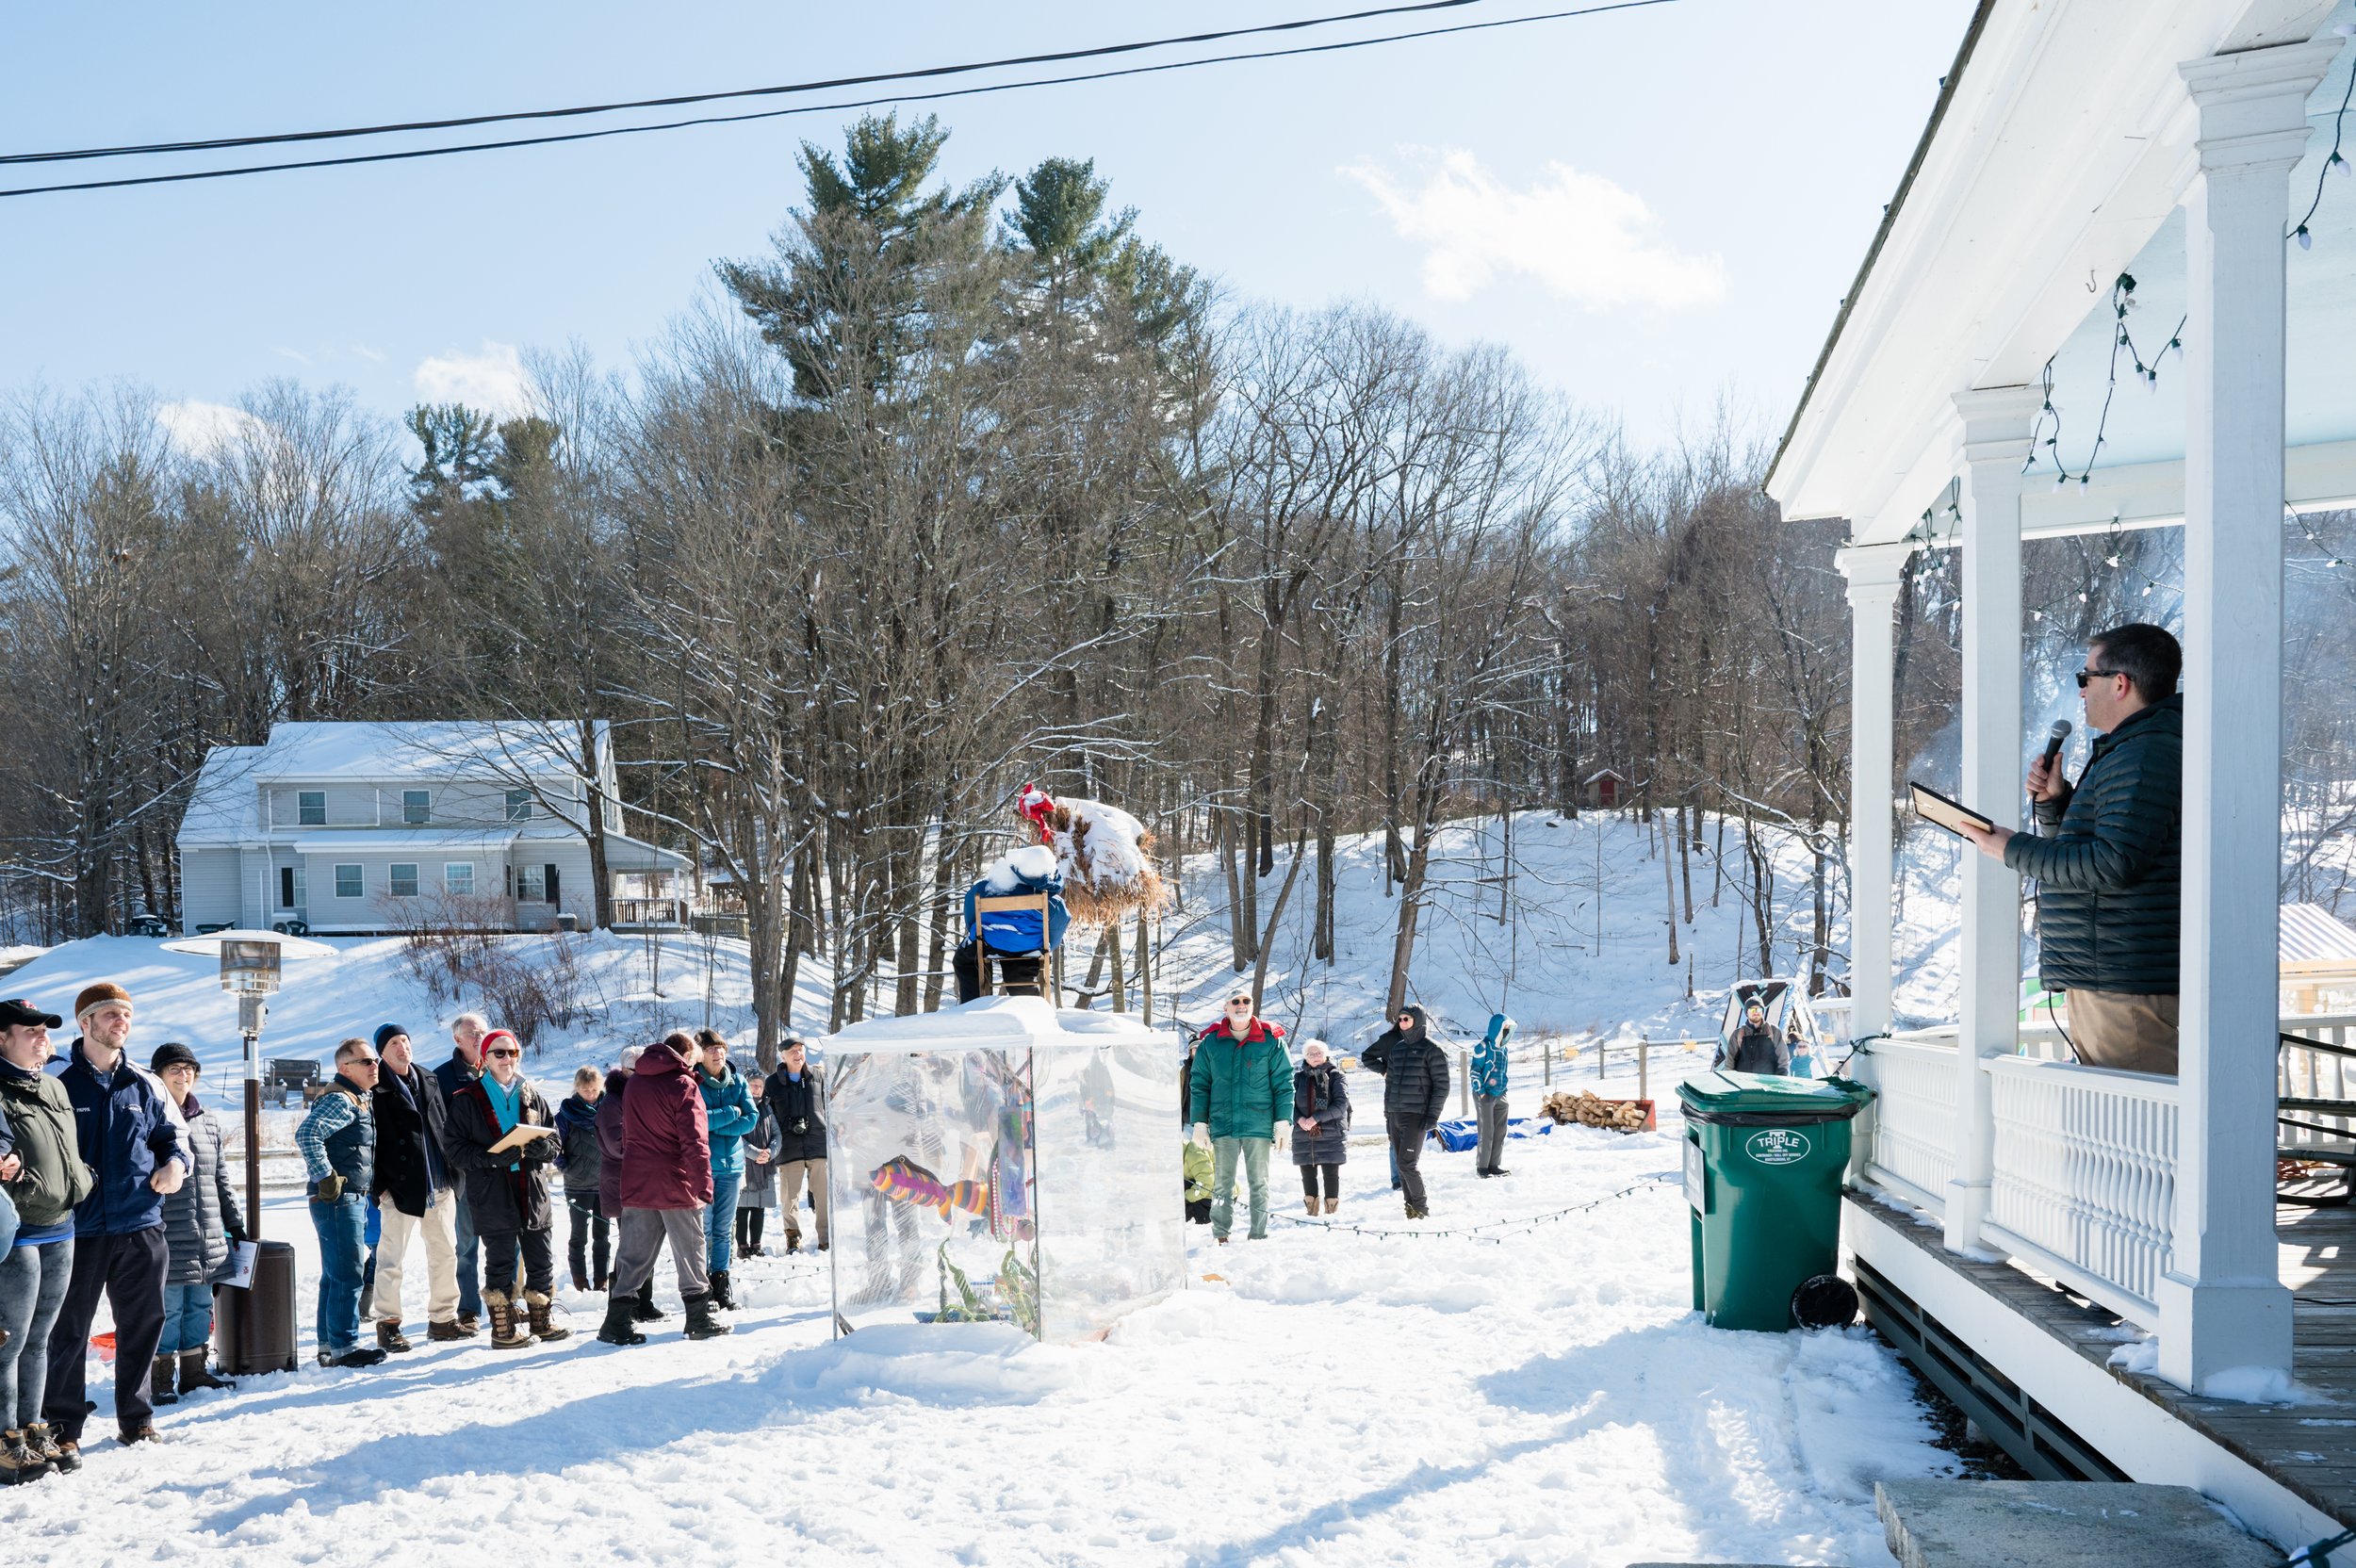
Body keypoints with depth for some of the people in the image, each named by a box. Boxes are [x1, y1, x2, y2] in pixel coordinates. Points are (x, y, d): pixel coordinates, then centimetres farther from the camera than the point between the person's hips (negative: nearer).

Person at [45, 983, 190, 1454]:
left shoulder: (144, 1086, 9)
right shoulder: (60, 1086, -4)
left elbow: (170, 1133, 19)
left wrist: (175, 1162, -1)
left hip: (141, 1226, 4)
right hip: (80, 1229, -4)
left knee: (143, 1324, 11)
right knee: (69, 1331, 3)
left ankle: (135, 1419, 25)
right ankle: (62, 1427, 13)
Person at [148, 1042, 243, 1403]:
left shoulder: (207, 1121, 15)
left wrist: (235, 1224, 20)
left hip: (208, 1236, 6)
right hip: (167, 1237, -6)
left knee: (200, 1306, 12)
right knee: (167, 1308, -3)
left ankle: (194, 1371, 22)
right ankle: (160, 1379, 6)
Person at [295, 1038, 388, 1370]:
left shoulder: (362, 1100, 17)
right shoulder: (339, 1100, -14)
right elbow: (306, 1134, -29)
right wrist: (326, 1178, -25)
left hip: (353, 1199, 10)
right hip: (337, 1199, -10)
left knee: (336, 1275, 14)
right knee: (347, 1274, -8)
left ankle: (329, 1345, 21)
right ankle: (344, 1347, -4)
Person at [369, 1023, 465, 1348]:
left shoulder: (429, 1081, 13)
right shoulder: (376, 1089, -6)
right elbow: (370, 1139, -8)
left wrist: (451, 1173, 12)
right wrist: (379, 1185, -13)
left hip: (440, 1186, 6)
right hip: (400, 1187, -6)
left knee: (445, 1253, 10)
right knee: (392, 1258, -1)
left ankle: (443, 1318, 20)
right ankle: (388, 1324, 8)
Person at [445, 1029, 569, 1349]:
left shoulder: (532, 1097, 11)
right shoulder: (467, 1100, 0)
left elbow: (555, 1140, 13)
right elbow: (458, 1149, -5)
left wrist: (541, 1147, -10)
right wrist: (492, 1158, -21)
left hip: (533, 1192, 4)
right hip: (492, 1195, -4)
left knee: (541, 1261, 10)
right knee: (500, 1263, 1)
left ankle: (541, 1320, 24)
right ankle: (503, 1328, 11)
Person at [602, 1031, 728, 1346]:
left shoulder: (635, 1081, 11)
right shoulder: (683, 1085, -11)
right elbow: (694, 1142, -16)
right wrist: (703, 1187, -16)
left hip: (636, 1186, 6)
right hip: (676, 1187, -6)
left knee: (634, 1255, 8)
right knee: (689, 1252, 7)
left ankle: (617, 1322, 4)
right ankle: (699, 1318, 13)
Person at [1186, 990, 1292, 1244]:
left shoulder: (1271, 1040, 2)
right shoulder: (1210, 1042, 6)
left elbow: (1284, 1082, 2)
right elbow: (1199, 1085, 8)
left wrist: (1283, 1121, -4)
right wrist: (1200, 1123, 2)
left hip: (1259, 1125, -1)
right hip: (1222, 1125, 1)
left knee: (1259, 1183, 6)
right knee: (1222, 1183, 4)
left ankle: (1260, 1234, 12)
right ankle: (1219, 1233, 11)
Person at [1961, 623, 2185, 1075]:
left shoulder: (2146, 755, -14)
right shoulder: (2122, 753, 23)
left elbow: (2114, 864, -23)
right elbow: (2083, 848, 30)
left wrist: (2015, 850, -13)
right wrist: (2054, 800, 11)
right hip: (2101, 983, 11)